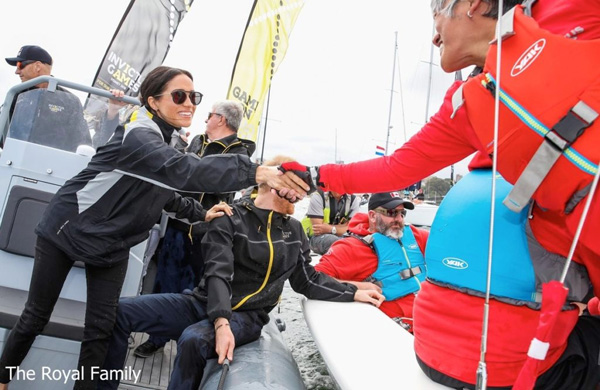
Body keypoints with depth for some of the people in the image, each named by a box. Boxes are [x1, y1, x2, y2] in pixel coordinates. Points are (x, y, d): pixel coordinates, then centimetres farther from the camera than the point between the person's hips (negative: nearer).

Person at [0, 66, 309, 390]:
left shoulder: (164, 142, 2)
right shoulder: (137, 136, -27)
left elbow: (165, 191, 15)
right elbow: (184, 170, -46)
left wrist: (201, 214, 0)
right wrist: (256, 172, -55)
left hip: (111, 246, 7)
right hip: (67, 230, -7)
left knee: (101, 329, 3)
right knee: (36, 317, 8)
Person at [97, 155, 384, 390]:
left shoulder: (294, 231, 7)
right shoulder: (229, 219, -6)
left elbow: (307, 279, 14)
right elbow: (218, 274, -18)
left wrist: (353, 293, 5)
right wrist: (220, 323, -34)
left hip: (246, 317, 0)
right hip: (204, 304, 0)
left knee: (193, 340, -34)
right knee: (119, 312, -15)